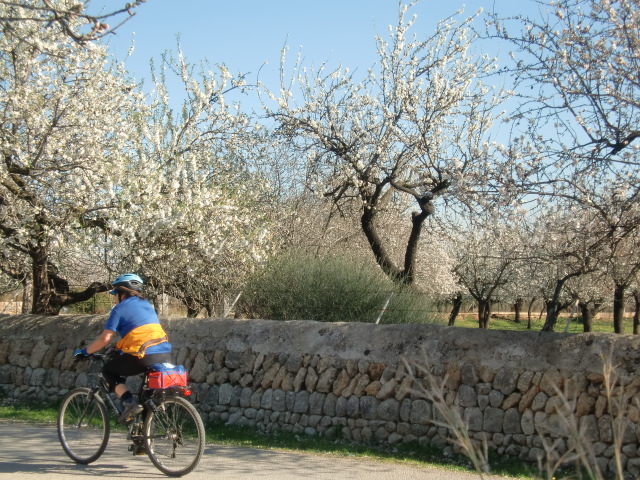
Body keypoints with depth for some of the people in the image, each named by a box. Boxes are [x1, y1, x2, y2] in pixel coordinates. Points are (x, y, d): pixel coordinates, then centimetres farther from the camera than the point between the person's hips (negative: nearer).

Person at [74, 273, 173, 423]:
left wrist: (84, 351, 11)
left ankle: (129, 402, -2)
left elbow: (104, 338, -2)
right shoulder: (147, 305, 24)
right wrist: (122, 347, 43)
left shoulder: (120, 308, 3)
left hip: (144, 357, -6)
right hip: (165, 355, 7)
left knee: (108, 370, 15)